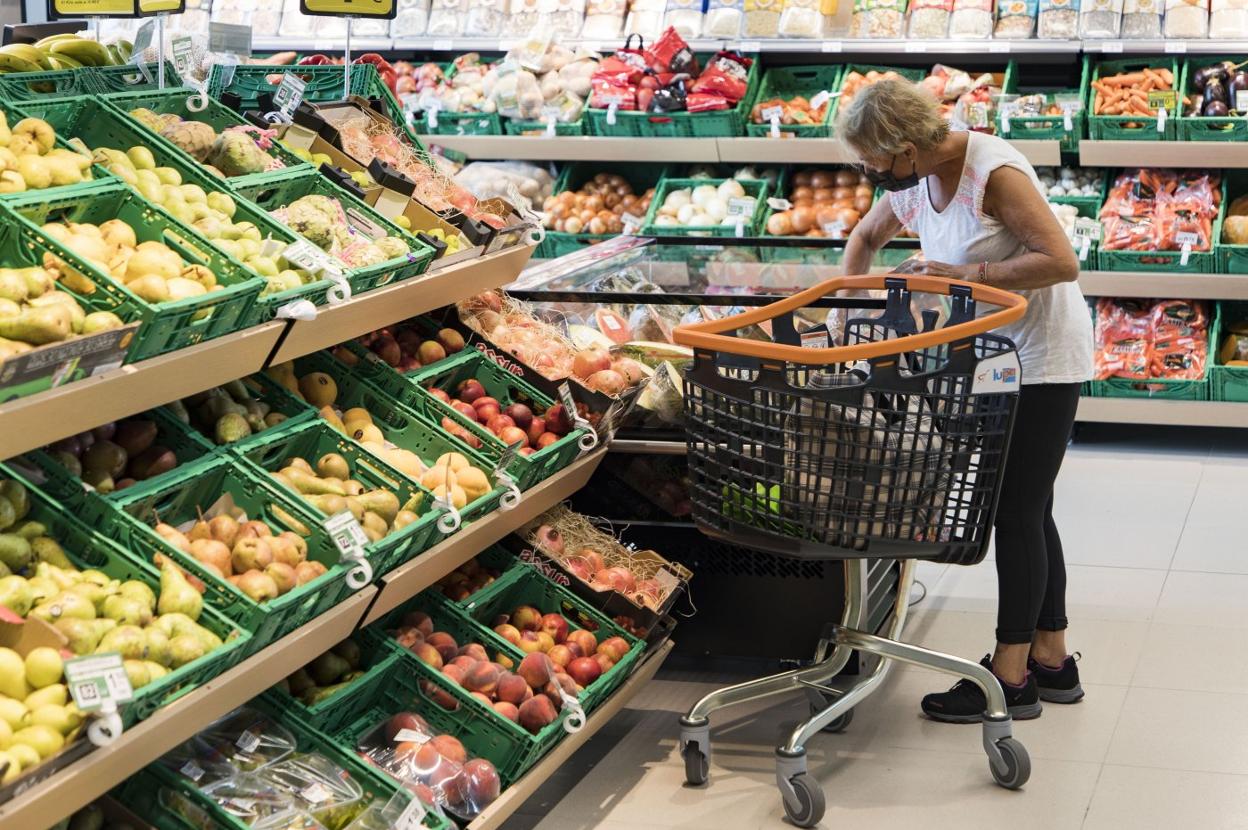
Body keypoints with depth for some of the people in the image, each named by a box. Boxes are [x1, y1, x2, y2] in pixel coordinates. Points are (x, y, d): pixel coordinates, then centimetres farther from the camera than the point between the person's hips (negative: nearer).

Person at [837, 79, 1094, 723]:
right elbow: (865, 236, 21)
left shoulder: (994, 173, -23)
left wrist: (964, 273, -25)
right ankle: (1052, 659, 23)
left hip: (1042, 356, -9)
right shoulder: (914, 182, 2)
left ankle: (1011, 675, 2)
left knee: (1018, 512, -5)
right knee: (1027, 511, 13)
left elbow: (1061, 261, -28)